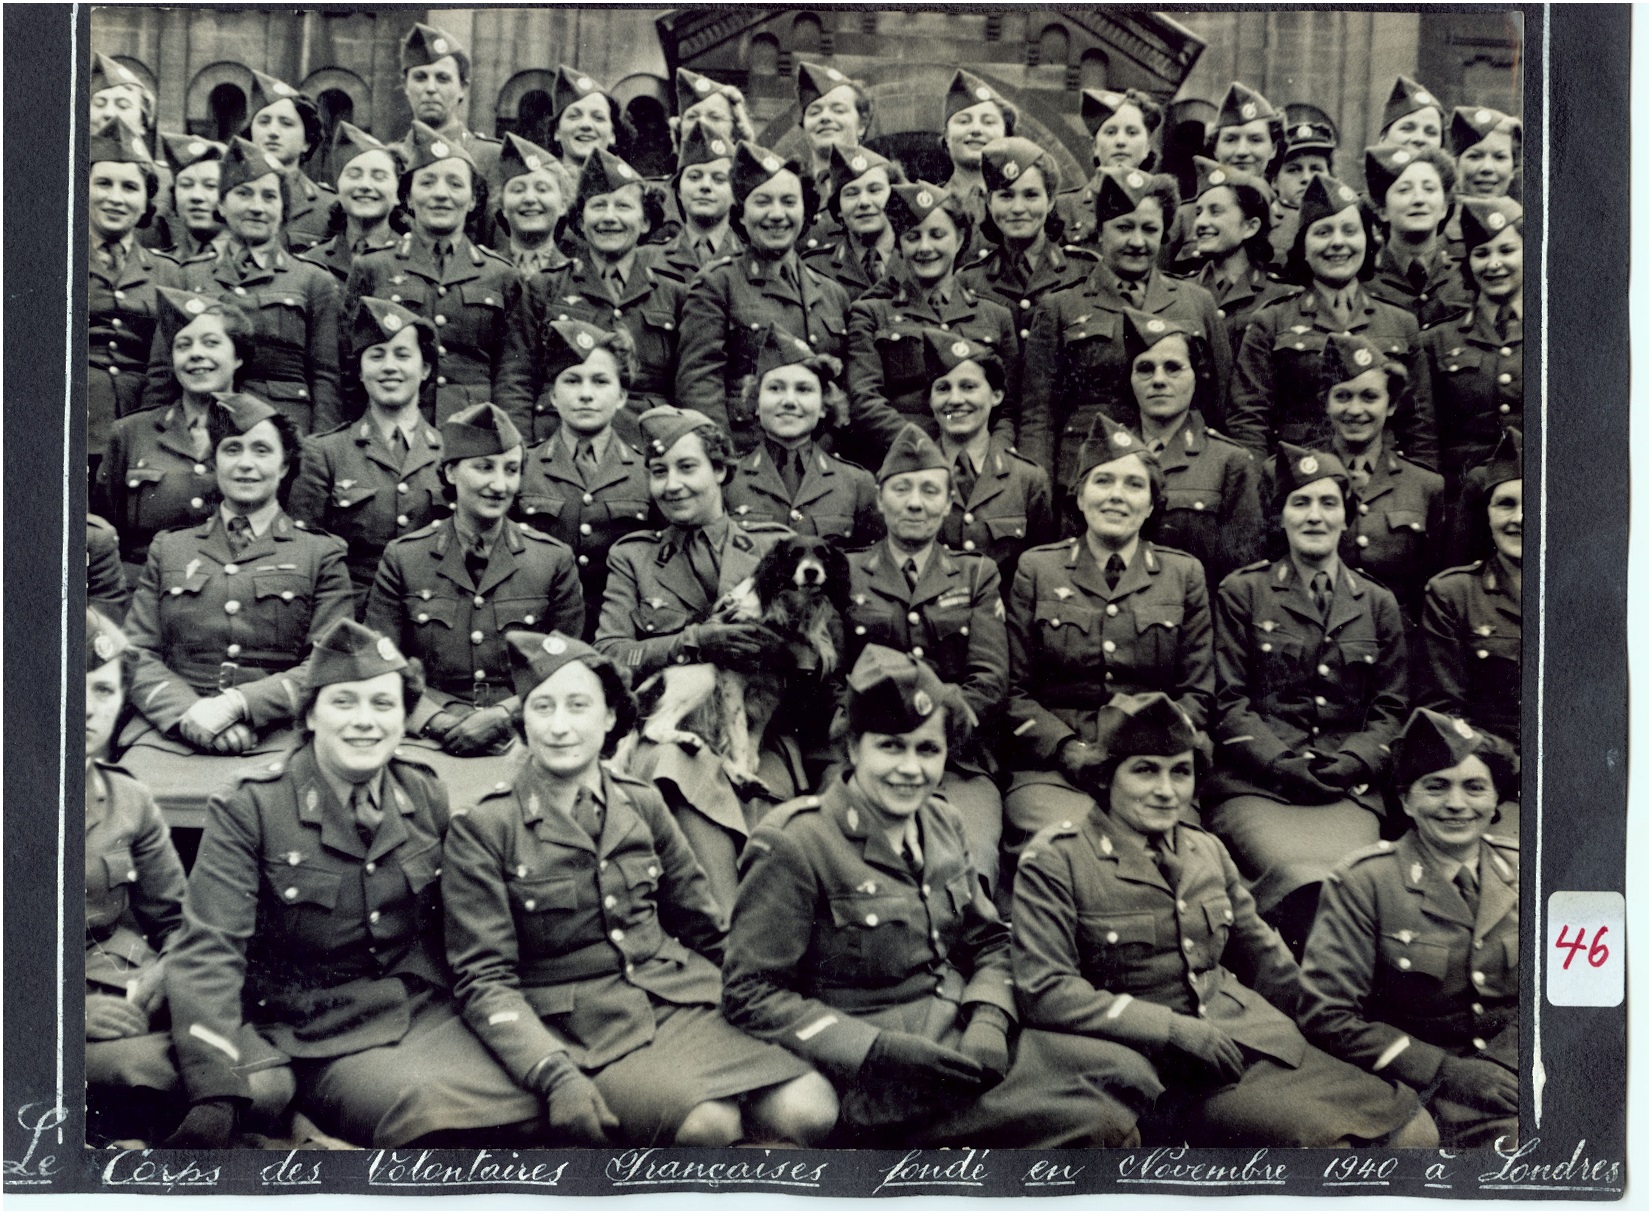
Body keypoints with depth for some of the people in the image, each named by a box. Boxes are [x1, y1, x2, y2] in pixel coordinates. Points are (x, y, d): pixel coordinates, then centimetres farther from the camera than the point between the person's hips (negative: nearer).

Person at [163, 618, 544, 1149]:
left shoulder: (426, 796, 7)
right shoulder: (248, 810, -7)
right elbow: (209, 950, -14)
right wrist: (215, 1095, -26)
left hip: (430, 1017, 4)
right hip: (323, 1040, -4)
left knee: (524, 1118, -20)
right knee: (440, 1119, -28)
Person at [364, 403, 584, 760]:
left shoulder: (554, 560, 9)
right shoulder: (402, 558, 9)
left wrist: (505, 715, -8)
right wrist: (437, 720, -10)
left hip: (521, 740, 0)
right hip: (429, 741, 0)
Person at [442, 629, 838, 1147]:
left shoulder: (642, 805, 11)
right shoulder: (482, 830, -1)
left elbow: (707, 929, 19)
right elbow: (485, 979, -6)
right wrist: (554, 1075, -21)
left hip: (678, 1000, 4)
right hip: (583, 1031, -4)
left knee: (810, 1111, -20)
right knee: (710, 1124, -30)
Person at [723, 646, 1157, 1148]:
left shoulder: (942, 825, 11)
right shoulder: (796, 846, -11)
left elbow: (989, 943, 18)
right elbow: (750, 993, -12)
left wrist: (989, 1019, -5)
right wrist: (879, 1049, -20)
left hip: (965, 1046, 8)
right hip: (873, 1084, -8)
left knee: (1130, 1074, -8)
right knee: (1100, 1126, -20)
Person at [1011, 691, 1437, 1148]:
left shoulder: (1208, 851, 12)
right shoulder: (1056, 858, -6)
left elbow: (1266, 958, 22)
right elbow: (1044, 991, -13)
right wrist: (1176, 1030, -17)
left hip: (1257, 1039, 6)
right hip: (1165, 1073, -6)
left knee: (1414, 1129, -9)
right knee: (1324, 1139, -25)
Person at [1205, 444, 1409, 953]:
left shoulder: (1377, 604, 19)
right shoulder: (1241, 593, 10)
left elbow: (1392, 708, 16)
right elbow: (1229, 702, 4)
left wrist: (1350, 763, -4)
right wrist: (1285, 763, -11)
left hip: (1348, 791, 2)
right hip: (1253, 786, -2)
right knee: (1305, 881, -30)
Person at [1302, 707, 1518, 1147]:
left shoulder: (1516, 871, 8)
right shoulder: (1360, 883, -5)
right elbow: (1327, 1014, -8)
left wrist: (1506, 1062, -9)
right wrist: (1443, 1072, -12)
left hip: (1508, 1068, 5)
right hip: (1417, 1086, -4)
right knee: (1507, 1135, -30)